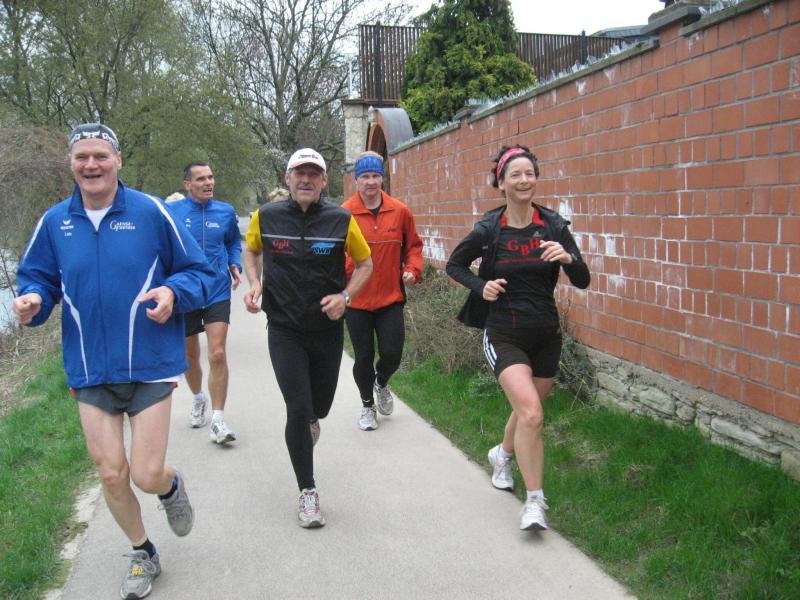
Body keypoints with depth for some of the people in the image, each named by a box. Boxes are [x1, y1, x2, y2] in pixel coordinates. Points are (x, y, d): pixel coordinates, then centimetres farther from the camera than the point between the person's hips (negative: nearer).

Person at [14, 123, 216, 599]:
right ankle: (143, 555, 35)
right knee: (110, 474, 9)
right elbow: (38, 278, 12)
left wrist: (174, 292, -21)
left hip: (150, 366, -3)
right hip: (89, 370, 3)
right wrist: (32, 301, -10)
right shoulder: (55, 222, 2)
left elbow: (198, 270, -1)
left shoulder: (151, 212, -8)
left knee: (146, 475, -3)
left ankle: (171, 486, 38)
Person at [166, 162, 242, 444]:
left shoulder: (225, 211, 1)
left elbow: (234, 242, 17)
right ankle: (198, 399, 44)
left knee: (217, 355, -12)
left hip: (217, 293, 0)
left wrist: (235, 265, -1)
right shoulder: (170, 211, -4)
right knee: (190, 357, 16)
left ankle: (218, 419, -4)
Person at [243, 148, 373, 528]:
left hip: (327, 328, 1)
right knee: (298, 408, -10)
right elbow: (251, 250, 15)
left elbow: (365, 264, 4)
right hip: (284, 330, -1)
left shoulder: (341, 219, -8)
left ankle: (310, 421, 56)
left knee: (319, 407, 15)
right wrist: (254, 283, -4)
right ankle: (307, 492, 6)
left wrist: (345, 296, -12)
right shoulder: (265, 217, -6)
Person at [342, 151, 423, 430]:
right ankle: (367, 405, 34)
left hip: (391, 297, 1)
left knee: (392, 354, 2)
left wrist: (412, 269, -4)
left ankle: (381, 383, 39)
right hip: (356, 299, -1)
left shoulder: (400, 211, 0)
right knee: (363, 357, 9)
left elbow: (413, 245, 12)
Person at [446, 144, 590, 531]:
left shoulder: (553, 226, -5)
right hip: (504, 336, -4)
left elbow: (582, 282, -7)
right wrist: (481, 286, -12)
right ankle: (535, 500, -7)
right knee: (531, 413, -21)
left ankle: (503, 455, 52)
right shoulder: (489, 229, -9)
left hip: (545, 335, 4)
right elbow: (454, 264, 6)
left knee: (528, 410, 20)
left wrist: (567, 258, -27)